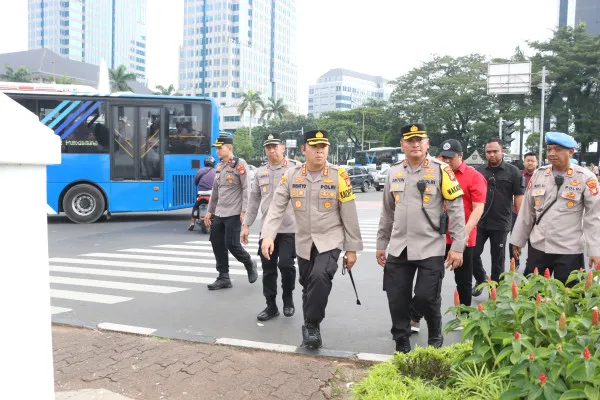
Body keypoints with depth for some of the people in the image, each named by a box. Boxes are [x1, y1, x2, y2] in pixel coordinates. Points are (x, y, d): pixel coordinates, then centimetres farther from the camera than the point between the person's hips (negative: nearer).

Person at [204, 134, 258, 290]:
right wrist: (209, 211, 18)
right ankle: (223, 278, 16)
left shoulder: (239, 164, -8)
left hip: (233, 214, -8)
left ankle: (250, 264, 20)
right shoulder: (219, 167, 14)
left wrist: (244, 211, -18)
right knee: (217, 244, 5)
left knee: (232, 244, -8)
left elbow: (246, 189, -13)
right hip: (219, 213, 8)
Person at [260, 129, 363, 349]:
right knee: (308, 287, 13)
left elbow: (349, 215, -6)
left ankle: (312, 326, -9)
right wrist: (267, 235, -20)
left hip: (330, 240, -3)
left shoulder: (338, 176, -9)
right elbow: (276, 207, -6)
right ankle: (311, 329, 34)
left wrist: (352, 248, -4)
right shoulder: (291, 175, -2)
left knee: (321, 277, -27)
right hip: (304, 243, 3)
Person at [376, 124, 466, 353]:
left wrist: (457, 247, -10)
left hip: (430, 248, -4)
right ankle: (401, 345, 25)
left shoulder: (441, 170, -6)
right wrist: (381, 244, 16)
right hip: (398, 248, 4)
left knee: (426, 297, -2)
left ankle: (435, 336, 27)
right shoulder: (394, 172, 8)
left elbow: (456, 210, -6)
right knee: (396, 299, 6)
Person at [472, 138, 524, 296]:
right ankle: (481, 279, 29)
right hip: (479, 222, 3)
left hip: (500, 224, -2)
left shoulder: (512, 171, -2)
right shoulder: (479, 170, 5)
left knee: (497, 259, 8)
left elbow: (519, 197, -3)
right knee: (472, 254, 4)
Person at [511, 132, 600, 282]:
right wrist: (518, 240, 11)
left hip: (569, 251, -3)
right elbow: (527, 211, 10)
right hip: (537, 247, 4)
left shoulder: (585, 177, -6)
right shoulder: (538, 174, 4)